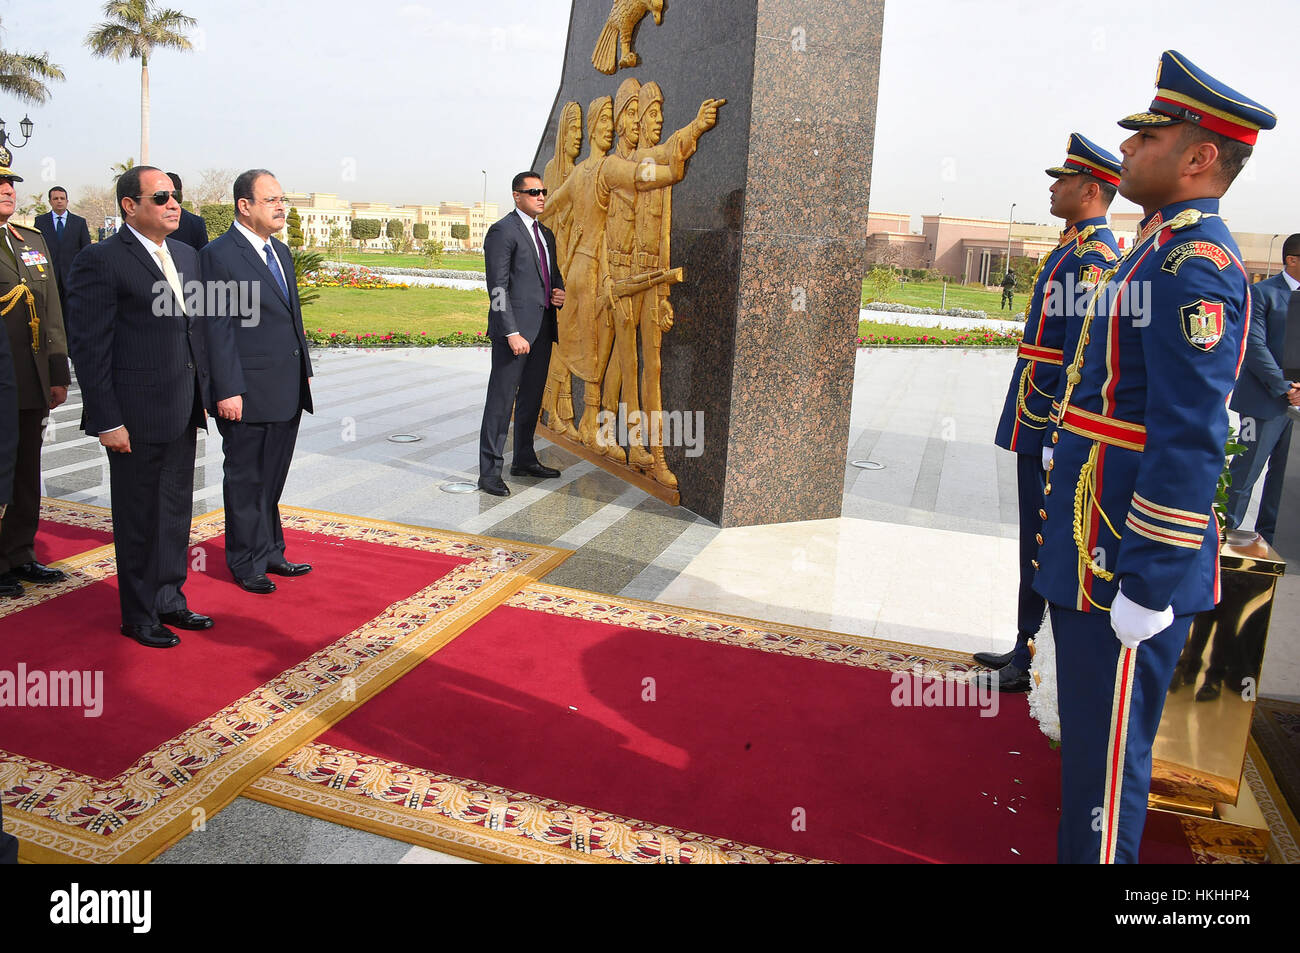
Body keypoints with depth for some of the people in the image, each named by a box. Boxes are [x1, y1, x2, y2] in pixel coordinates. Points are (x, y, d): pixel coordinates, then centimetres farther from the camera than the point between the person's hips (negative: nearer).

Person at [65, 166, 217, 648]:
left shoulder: (187, 255, 12)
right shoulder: (100, 261, -10)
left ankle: (169, 599, 32)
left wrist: (203, 397, 13)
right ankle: (138, 615, 21)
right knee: (139, 518, 6)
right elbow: (89, 346, -13)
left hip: (183, 411, 7)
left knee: (177, 510, 16)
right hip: (136, 416, -7)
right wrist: (106, 421, -16)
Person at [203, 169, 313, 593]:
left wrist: (305, 370, 16)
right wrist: (227, 390, -18)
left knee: (272, 478, 17)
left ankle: (270, 552, 30)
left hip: (287, 391, 8)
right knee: (246, 480, 6)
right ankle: (247, 562, 19)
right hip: (249, 391, -8)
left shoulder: (280, 252, 15)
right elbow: (218, 328, -14)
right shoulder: (218, 255, -11)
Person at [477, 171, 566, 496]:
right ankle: (489, 472, -2)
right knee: (501, 399, -6)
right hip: (514, 328, -8)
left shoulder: (546, 234, 18)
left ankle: (524, 460, 27)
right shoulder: (502, 231, -8)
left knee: (532, 397, 15)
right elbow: (497, 286, -14)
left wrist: (559, 293, 4)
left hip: (542, 328, 8)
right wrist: (512, 333, -22)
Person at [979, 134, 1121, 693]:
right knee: (1037, 539, 16)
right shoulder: (1076, 249, 16)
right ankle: (1026, 649, 28)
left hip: (1049, 429, -10)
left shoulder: (1093, 257, -16)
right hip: (1037, 424, 10)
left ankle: (1033, 665, 12)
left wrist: (1057, 433, -22)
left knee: (1042, 544, -1)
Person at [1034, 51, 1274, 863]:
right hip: (1090, 559, 10)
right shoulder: (1166, 249, 14)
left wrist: (1148, 586, -22)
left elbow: (1190, 443, -23)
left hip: (1128, 566, -10)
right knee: (1090, 738, 22)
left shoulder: (1194, 263, -17)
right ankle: (1083, 846, 39)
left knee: (1107, 757, 4)